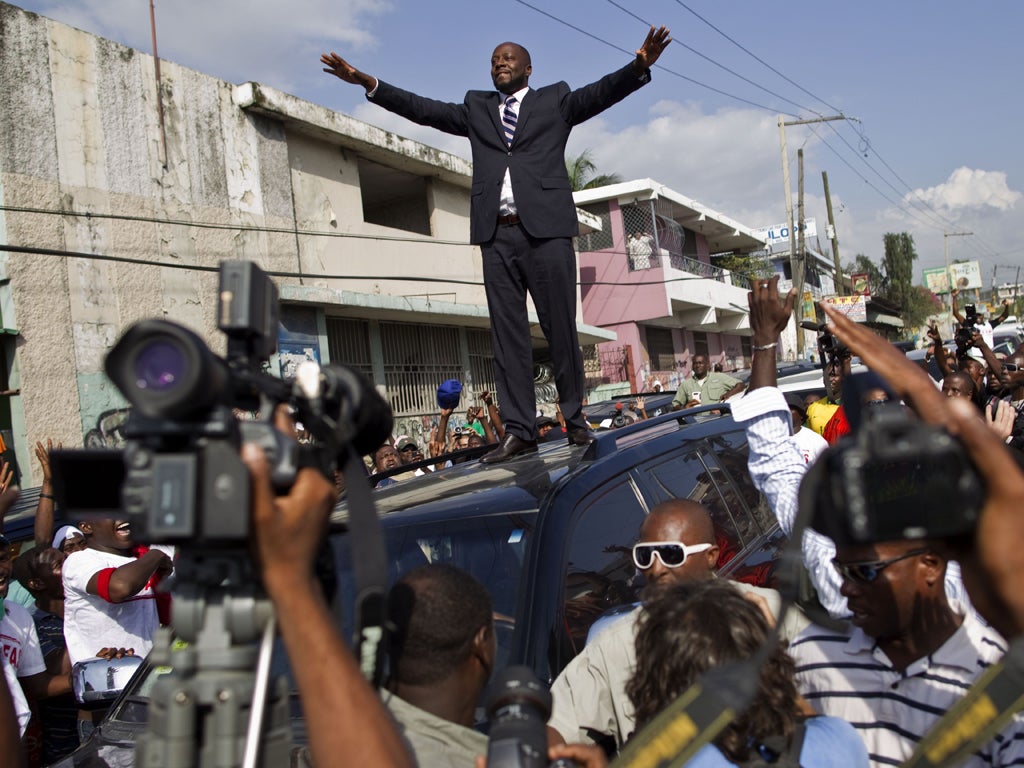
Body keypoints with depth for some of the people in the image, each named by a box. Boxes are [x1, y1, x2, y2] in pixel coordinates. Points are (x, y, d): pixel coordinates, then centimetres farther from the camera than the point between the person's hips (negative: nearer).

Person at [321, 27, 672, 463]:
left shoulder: (555, 101, 14)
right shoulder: (476, 108, 22)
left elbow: (601, 93, 0)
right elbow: (423, 109, 15)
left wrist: (639, 66, -19)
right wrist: (367, 83, 6)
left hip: (546, 229, -2)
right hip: (497, 235, 3)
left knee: (561, 329, 0)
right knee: (507, 334, -1)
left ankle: (574, 419, 11)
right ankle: (518, 430, 0)